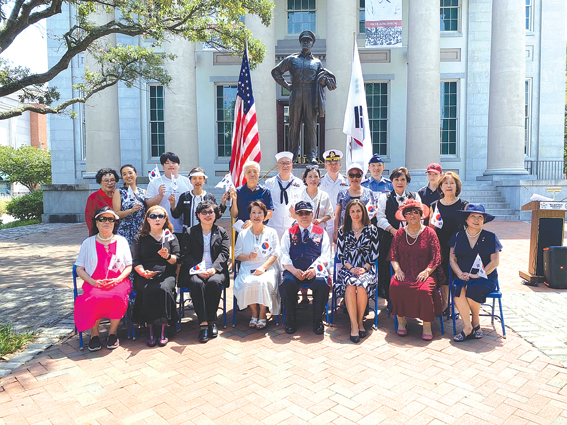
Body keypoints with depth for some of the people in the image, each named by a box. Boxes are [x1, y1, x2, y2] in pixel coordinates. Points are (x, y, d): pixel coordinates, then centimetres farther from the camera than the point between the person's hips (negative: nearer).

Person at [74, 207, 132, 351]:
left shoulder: (121, 241, 11)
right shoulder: (88, 243, 9)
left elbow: (129, 266, 9)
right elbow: (79, 269, 5)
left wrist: (117, 280, -10)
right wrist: (93, 282, -12)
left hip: (118, 282, 0)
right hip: (94, 283, 0)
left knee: (118, 297, -33)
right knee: (96, 298, -33)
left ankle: (113, 332, -11)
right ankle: (94, 333, -10)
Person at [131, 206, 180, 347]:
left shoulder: (171, 237, 15)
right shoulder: (139, 238, 15)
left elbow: (176, 260, 8)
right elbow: (136, 261, 7)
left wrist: (168, 256, -14)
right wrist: (143, 272, -13)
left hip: (166, 275, 0)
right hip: (145, 276, 0)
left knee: (164, 289, -33)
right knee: (149, 290, -32)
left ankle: (163, 330, -22)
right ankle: (150, 330, -22)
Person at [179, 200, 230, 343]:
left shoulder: (221, 232, 15)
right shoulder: (190, 232, 13)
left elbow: (225, 253, 2)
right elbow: (185, 255, 3)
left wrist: (213, 269, -16)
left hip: (216, 271, 0)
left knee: (214, 282, -32)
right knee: (197, 283, -33)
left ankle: (212, 320, -18)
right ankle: (203, 323, -29)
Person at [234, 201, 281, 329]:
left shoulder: (271, 232, 10)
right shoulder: (243, 234, 14)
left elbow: (275, 254, 1)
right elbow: (237, 254, 11)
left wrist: (263, 267, -15)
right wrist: (248, 257, -11)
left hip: (267, 268, -1)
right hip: (248, 268, 1)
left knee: (263, 282, -34)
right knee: (247, 283, -32)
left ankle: (262, 315, -12)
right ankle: (254, 313, -7)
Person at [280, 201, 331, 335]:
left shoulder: (321, 233, 17)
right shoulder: (289, 233, 18)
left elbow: (325, 256, 6)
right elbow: (284, 255, 7)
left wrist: (315, 269, -15)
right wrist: (293, 270, -13)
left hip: (315, 270, 0)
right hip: (294, 270, 1)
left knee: (322, 283, -33)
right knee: (287, 283, -32)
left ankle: (317, 320, -13)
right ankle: (290, 320, -12)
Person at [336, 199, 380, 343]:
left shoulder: (372, 230, 8)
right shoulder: (343, 231, 11)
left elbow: (374, 254, 5)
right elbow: (340, 254, 8)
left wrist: (364, 268, -10)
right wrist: (351, 268, -8)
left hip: (366, 269, 0)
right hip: (348, 268, 1)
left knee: (361, 285, -34)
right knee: (350, 285, -34)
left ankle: (360, 321, -14)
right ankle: (354, 324, -27)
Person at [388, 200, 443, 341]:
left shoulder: (429, 233, 6)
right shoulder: (399, 234, 13)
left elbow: (436, 257, 3)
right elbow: (393, 256, 11)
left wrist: (427, 271, -12)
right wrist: (397, 269, -7)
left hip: (424, 274, -2)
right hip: (404, 274, 2)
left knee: (425, 290, -33)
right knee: (394, 286, -29)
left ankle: (427, 325, -15)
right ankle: (401, 321, -11)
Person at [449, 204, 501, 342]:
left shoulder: (490, 237, 6)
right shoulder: (458, 236, 10)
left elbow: (495, 262, 0)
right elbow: (452, 259, 7)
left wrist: (478, 275, -13)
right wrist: (460, 274, -12)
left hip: (485, 278, -1)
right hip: (462, 276, 1)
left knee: (473, 288, -33)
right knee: (458, 289, -32)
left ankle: (476, 322, -6)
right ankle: (467, 327, -22)